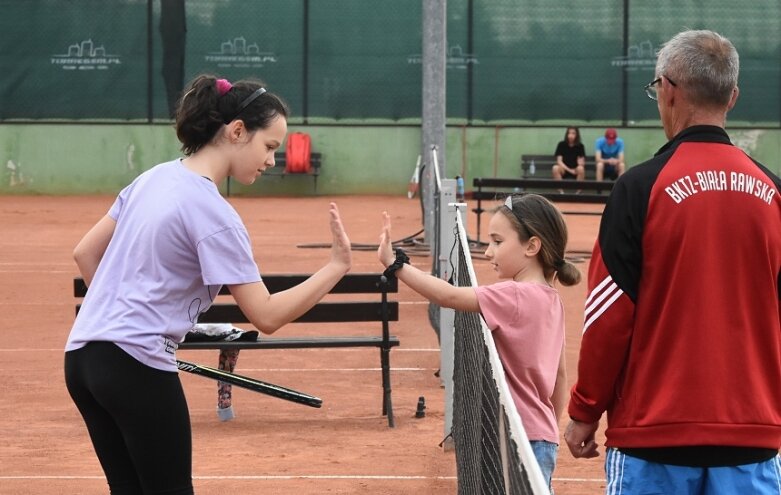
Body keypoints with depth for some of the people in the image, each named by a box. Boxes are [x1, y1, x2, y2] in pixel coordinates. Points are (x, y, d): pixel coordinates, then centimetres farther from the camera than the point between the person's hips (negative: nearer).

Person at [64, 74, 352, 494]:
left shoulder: (155, 177, 9)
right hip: (137, 365, -8)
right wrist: (337, 267, -14)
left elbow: (85, 253, 16)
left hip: (82, 356, 8)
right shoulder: (212, 213, -15)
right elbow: (266, 316, -16)